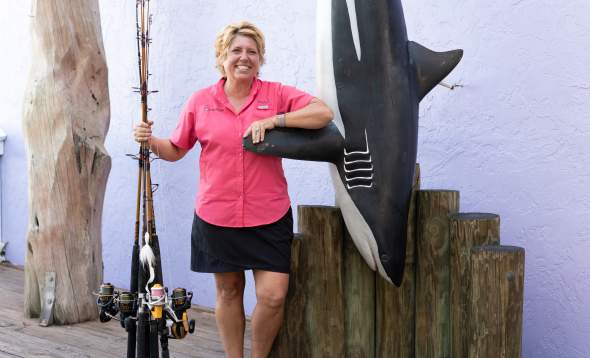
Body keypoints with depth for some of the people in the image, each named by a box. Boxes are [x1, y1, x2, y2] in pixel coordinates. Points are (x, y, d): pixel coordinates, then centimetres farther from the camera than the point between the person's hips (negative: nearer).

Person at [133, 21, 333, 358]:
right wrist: (150, 141, -8)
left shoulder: (277, 94, 0)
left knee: (273, 295, -5)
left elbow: (324, 114, -12)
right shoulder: (200, 101, 4)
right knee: (229, 291, 13)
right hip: (216, 215, 1)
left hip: (269, 216, -1)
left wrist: (274, 119, -18)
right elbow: (175, 150, 11)